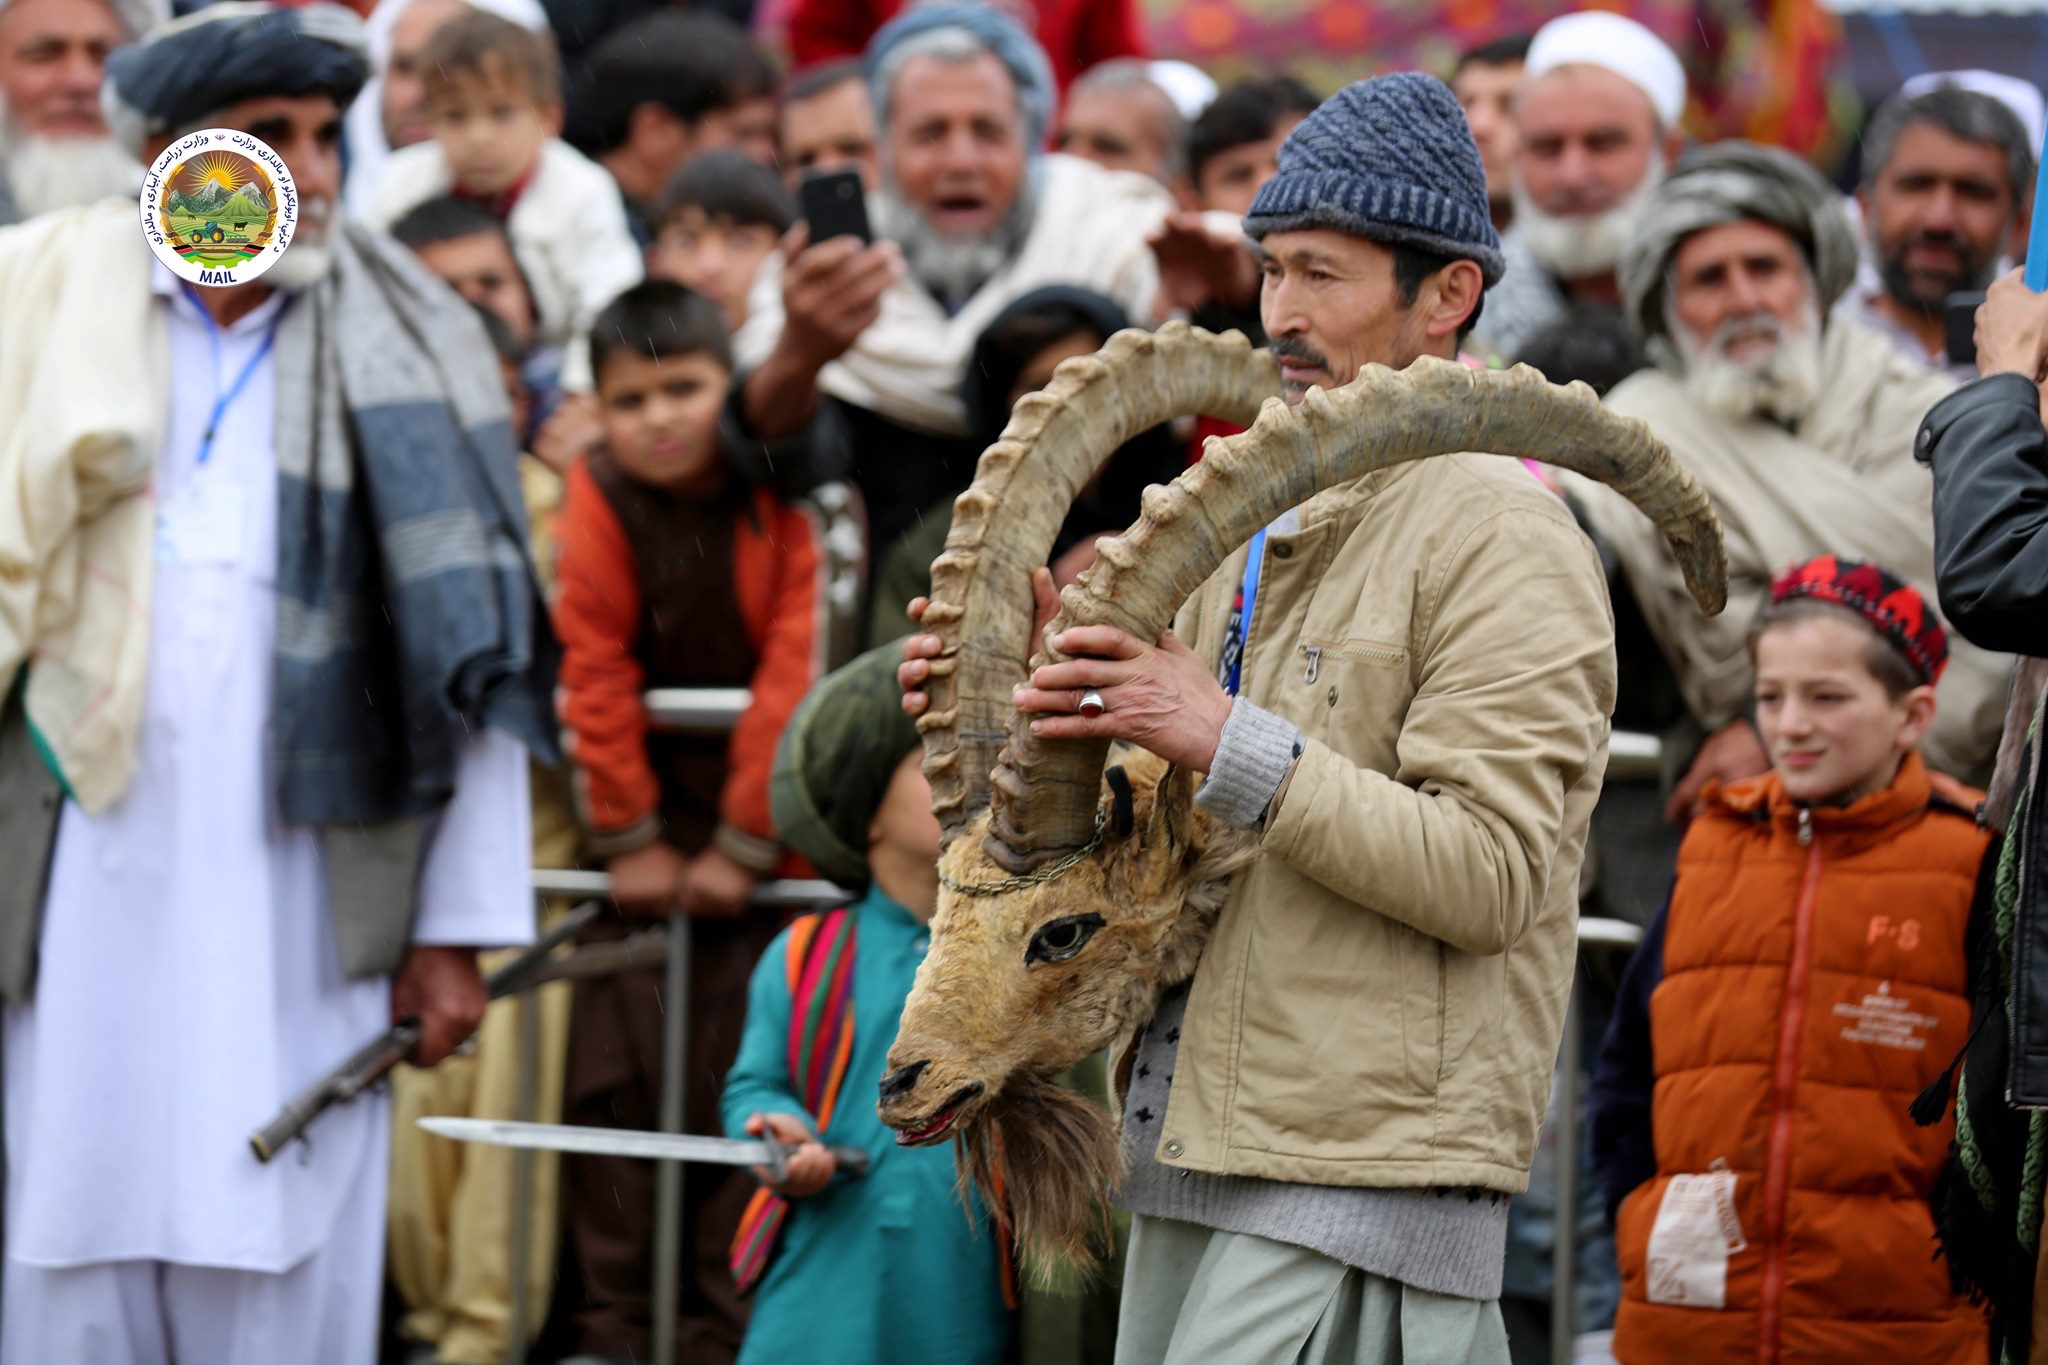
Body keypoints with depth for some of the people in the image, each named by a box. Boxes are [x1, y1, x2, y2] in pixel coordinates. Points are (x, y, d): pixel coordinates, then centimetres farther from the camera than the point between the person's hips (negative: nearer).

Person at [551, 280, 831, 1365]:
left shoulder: (780, 502, -11)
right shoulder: (600, 501, -9)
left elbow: (790, 674, -12)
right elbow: (595, 677, -7)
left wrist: (745, 844, -12)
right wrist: (629, 838, -6)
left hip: (756, 833, -1)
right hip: (645, 819, 1)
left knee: (741, 1073, -3)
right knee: (619, 1069, -2)